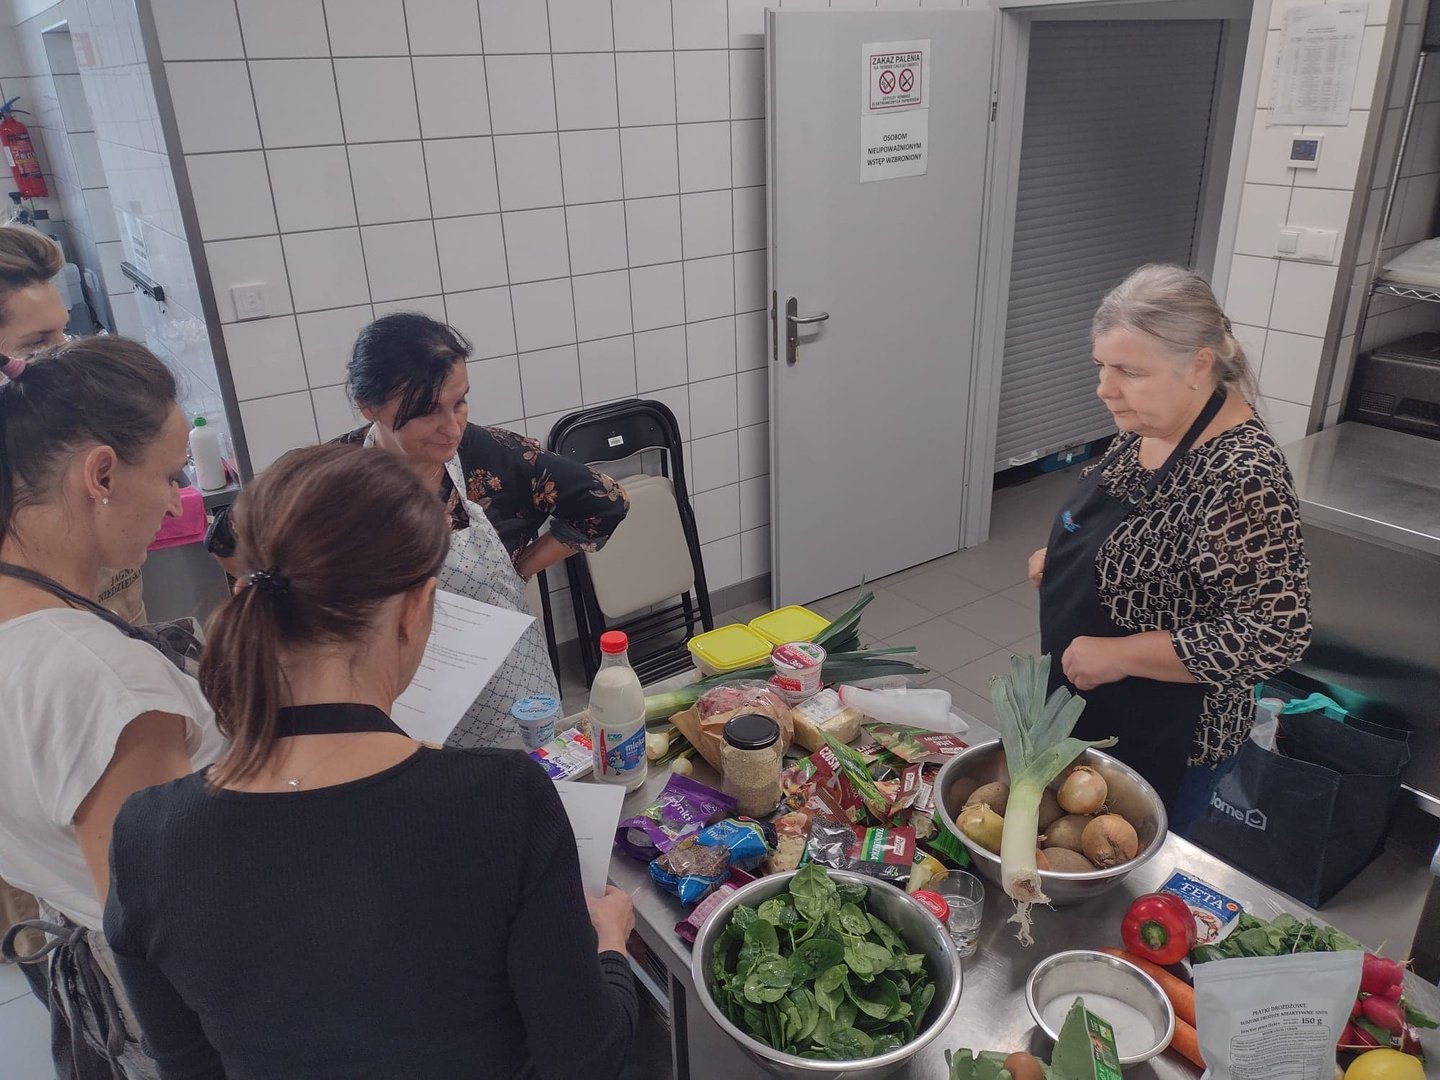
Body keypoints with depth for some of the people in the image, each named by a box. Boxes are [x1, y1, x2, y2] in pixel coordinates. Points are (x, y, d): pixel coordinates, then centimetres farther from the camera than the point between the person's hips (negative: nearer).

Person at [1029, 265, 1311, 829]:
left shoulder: (1242, 478, -29)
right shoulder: (1147, 424, -3)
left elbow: (1272, 634, -29)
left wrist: (1118, 654, -27)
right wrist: (1060, 555, -1)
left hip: (1161, 741, -8)